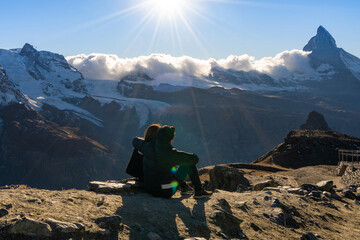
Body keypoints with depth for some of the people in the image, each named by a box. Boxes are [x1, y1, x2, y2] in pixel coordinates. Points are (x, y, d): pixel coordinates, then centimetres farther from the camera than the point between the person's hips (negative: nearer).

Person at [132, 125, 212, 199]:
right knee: (190, 163, 4)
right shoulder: (172, 154, -24)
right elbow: (194, 158, -12)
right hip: (167, 192, -6)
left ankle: (184, 187, 41)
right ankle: (199, 191, 16)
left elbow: (135, 141, 16)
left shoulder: (148, 146, -9)